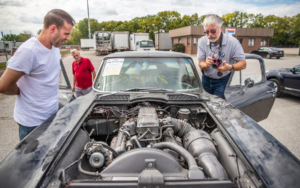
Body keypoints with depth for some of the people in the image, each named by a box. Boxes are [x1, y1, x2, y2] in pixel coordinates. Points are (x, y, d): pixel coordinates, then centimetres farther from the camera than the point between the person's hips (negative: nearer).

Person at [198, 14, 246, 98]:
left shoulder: (232, 42, -15)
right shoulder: (202, 41, -7)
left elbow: (243, 64, -14)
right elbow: (201, 64, -6)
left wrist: (230, 67, -34)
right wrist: (206, 65, -30)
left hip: (223, 81, -3)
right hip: (206, 80, 3)